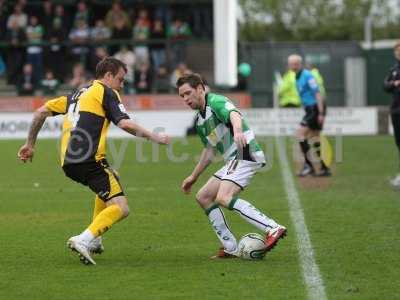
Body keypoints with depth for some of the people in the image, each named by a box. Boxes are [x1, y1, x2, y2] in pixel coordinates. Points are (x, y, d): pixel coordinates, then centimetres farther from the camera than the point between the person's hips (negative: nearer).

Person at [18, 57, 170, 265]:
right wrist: (154, 137, 1)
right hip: (89, 160, -9)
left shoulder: (78, 94, 26)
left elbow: (42, 111, 26)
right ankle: (84, 240, -28)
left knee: (111, 181, 35)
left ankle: (94, 240, 28)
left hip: (67, 162, 9)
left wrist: (30, 144, 32)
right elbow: (125, 124, -9)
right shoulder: (106, 92, 4)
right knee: (120, 208, -10)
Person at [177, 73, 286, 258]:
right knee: (203, 197, 10)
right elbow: (209, 151, 31)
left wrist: (238, 131, -53)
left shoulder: (216, 102, -9)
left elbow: (234, 114, -31)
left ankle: (273, 229, -32)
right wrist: (193, 178, 33)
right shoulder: (199, 121, 20)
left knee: (223, 198, -26)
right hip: (233, 160, 10)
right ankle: (231, 248, 7)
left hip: (246, 154, -10)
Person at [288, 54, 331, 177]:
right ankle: (324, 168, 12)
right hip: (310, 109, 10)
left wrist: (321, 113, -22)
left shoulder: (307, 76, -14)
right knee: (313, 137, 10)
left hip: (315, 108, -10)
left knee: (300, 134, -14)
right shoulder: (298, 78, 15)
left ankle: (308, 165, -11)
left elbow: (317, 93, -18)